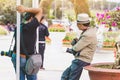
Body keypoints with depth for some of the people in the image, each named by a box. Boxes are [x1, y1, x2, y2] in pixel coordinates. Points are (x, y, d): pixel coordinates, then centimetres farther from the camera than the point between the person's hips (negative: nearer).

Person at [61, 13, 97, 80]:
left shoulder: (88, 35, -21)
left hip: (81, 61, -10)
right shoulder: (86, 32, 13)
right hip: (79, 60, 10)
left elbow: (76, 48, -18)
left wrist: (70, 50, 3)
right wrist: (75, 41, -2)